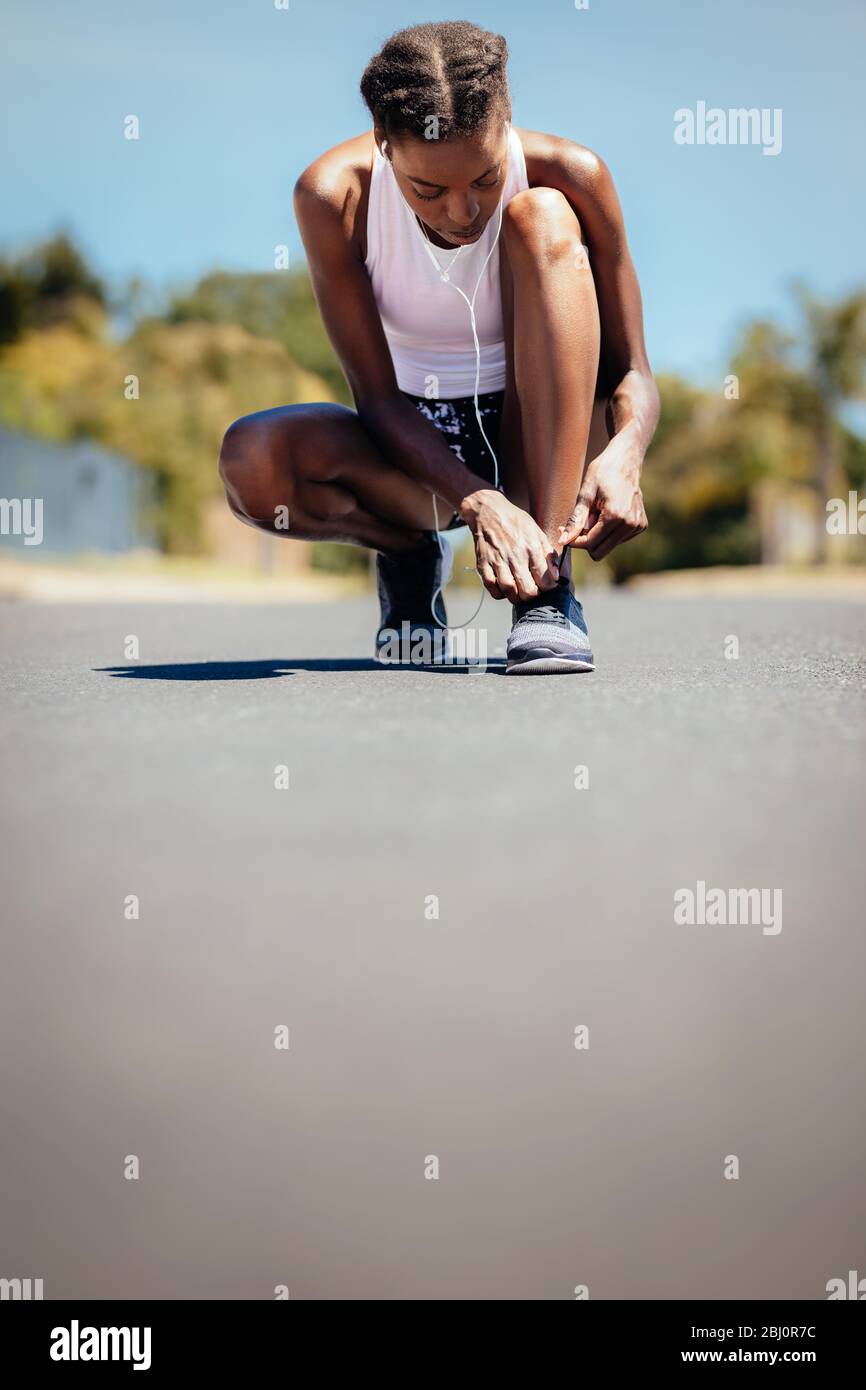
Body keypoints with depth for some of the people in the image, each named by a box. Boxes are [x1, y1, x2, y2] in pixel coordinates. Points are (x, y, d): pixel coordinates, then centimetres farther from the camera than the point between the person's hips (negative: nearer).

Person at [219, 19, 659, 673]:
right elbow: (376, 395, -19)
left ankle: (549, 591, -30)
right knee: (253, 459, -32)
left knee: (542, 218, -27)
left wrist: (623, 455, -36)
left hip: (537, 441, 0)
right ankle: (411, 553, 3)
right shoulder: (334, 194, -19)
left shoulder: (570, 174, -19)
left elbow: (632, 371, -14)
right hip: (414, 447, 0)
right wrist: (479, 503, -35)